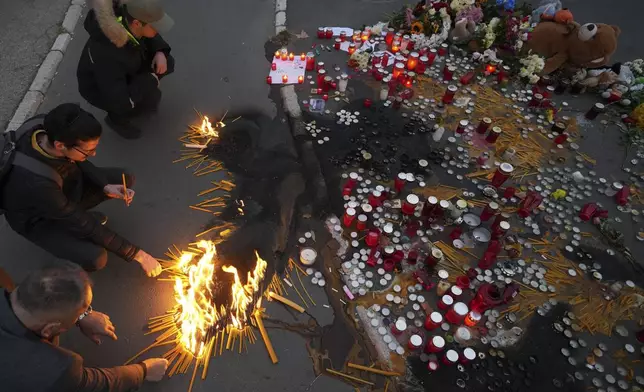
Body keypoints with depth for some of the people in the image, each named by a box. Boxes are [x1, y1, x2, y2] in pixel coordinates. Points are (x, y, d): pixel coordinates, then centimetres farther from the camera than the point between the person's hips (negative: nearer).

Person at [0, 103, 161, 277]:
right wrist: (137, 254, -25)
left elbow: (75, 160, -4)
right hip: (37, 218, -6)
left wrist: (105, 186, -20)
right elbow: (85, 226, -33)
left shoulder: (47, 127, -27)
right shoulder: (36, 184, -43)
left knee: (125, 179, -7)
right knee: (95, 258, -27)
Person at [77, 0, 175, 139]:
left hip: (124, 74, 7)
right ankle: (118, 118, 5)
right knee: (151, 99, -25)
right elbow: (120, 101, -38)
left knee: (166, 63, -9)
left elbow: (150, 37, 2)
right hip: (98, 89, -6)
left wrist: (160, 52, -19)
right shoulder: (107, 53, -41)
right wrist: (151, 79, -27)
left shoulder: (127, 18, -22)